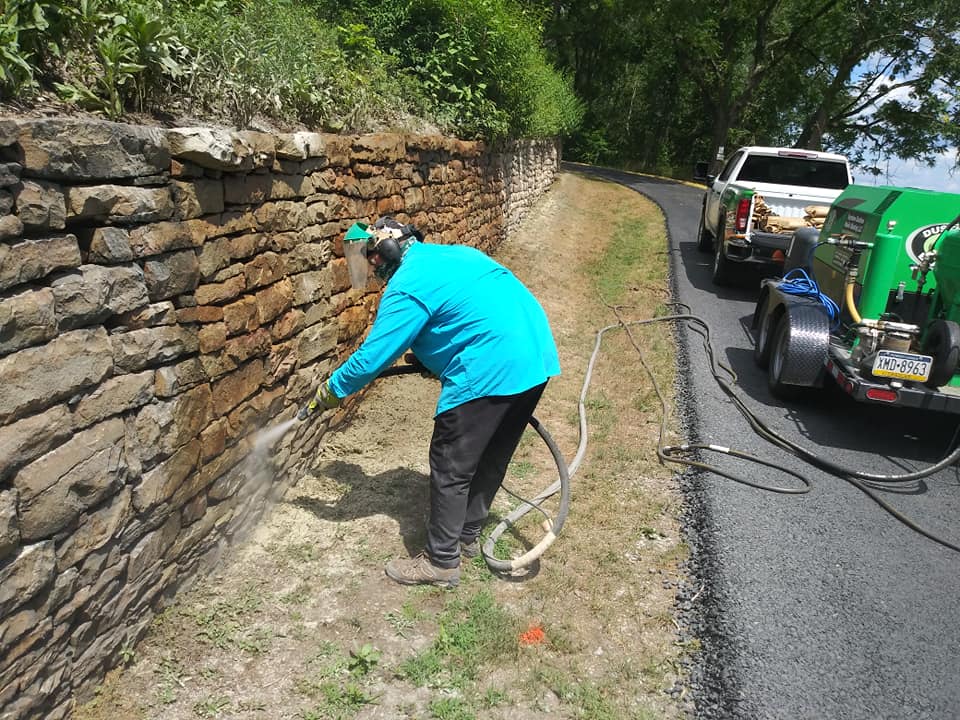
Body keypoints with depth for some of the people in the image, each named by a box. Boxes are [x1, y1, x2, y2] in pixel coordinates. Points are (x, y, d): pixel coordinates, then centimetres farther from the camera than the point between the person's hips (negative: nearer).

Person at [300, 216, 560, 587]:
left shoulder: (408, 285, -8)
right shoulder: (452, 254, 19)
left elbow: (371, 357, -7)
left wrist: (333, 389, 9)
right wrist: (429, 359, 26)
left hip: (492, 372, -9)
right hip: (538, 355, 10)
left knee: (450, 468, 5)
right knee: (490, 457, 21)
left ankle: (441, 562, 18)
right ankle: (467, 535, 37)